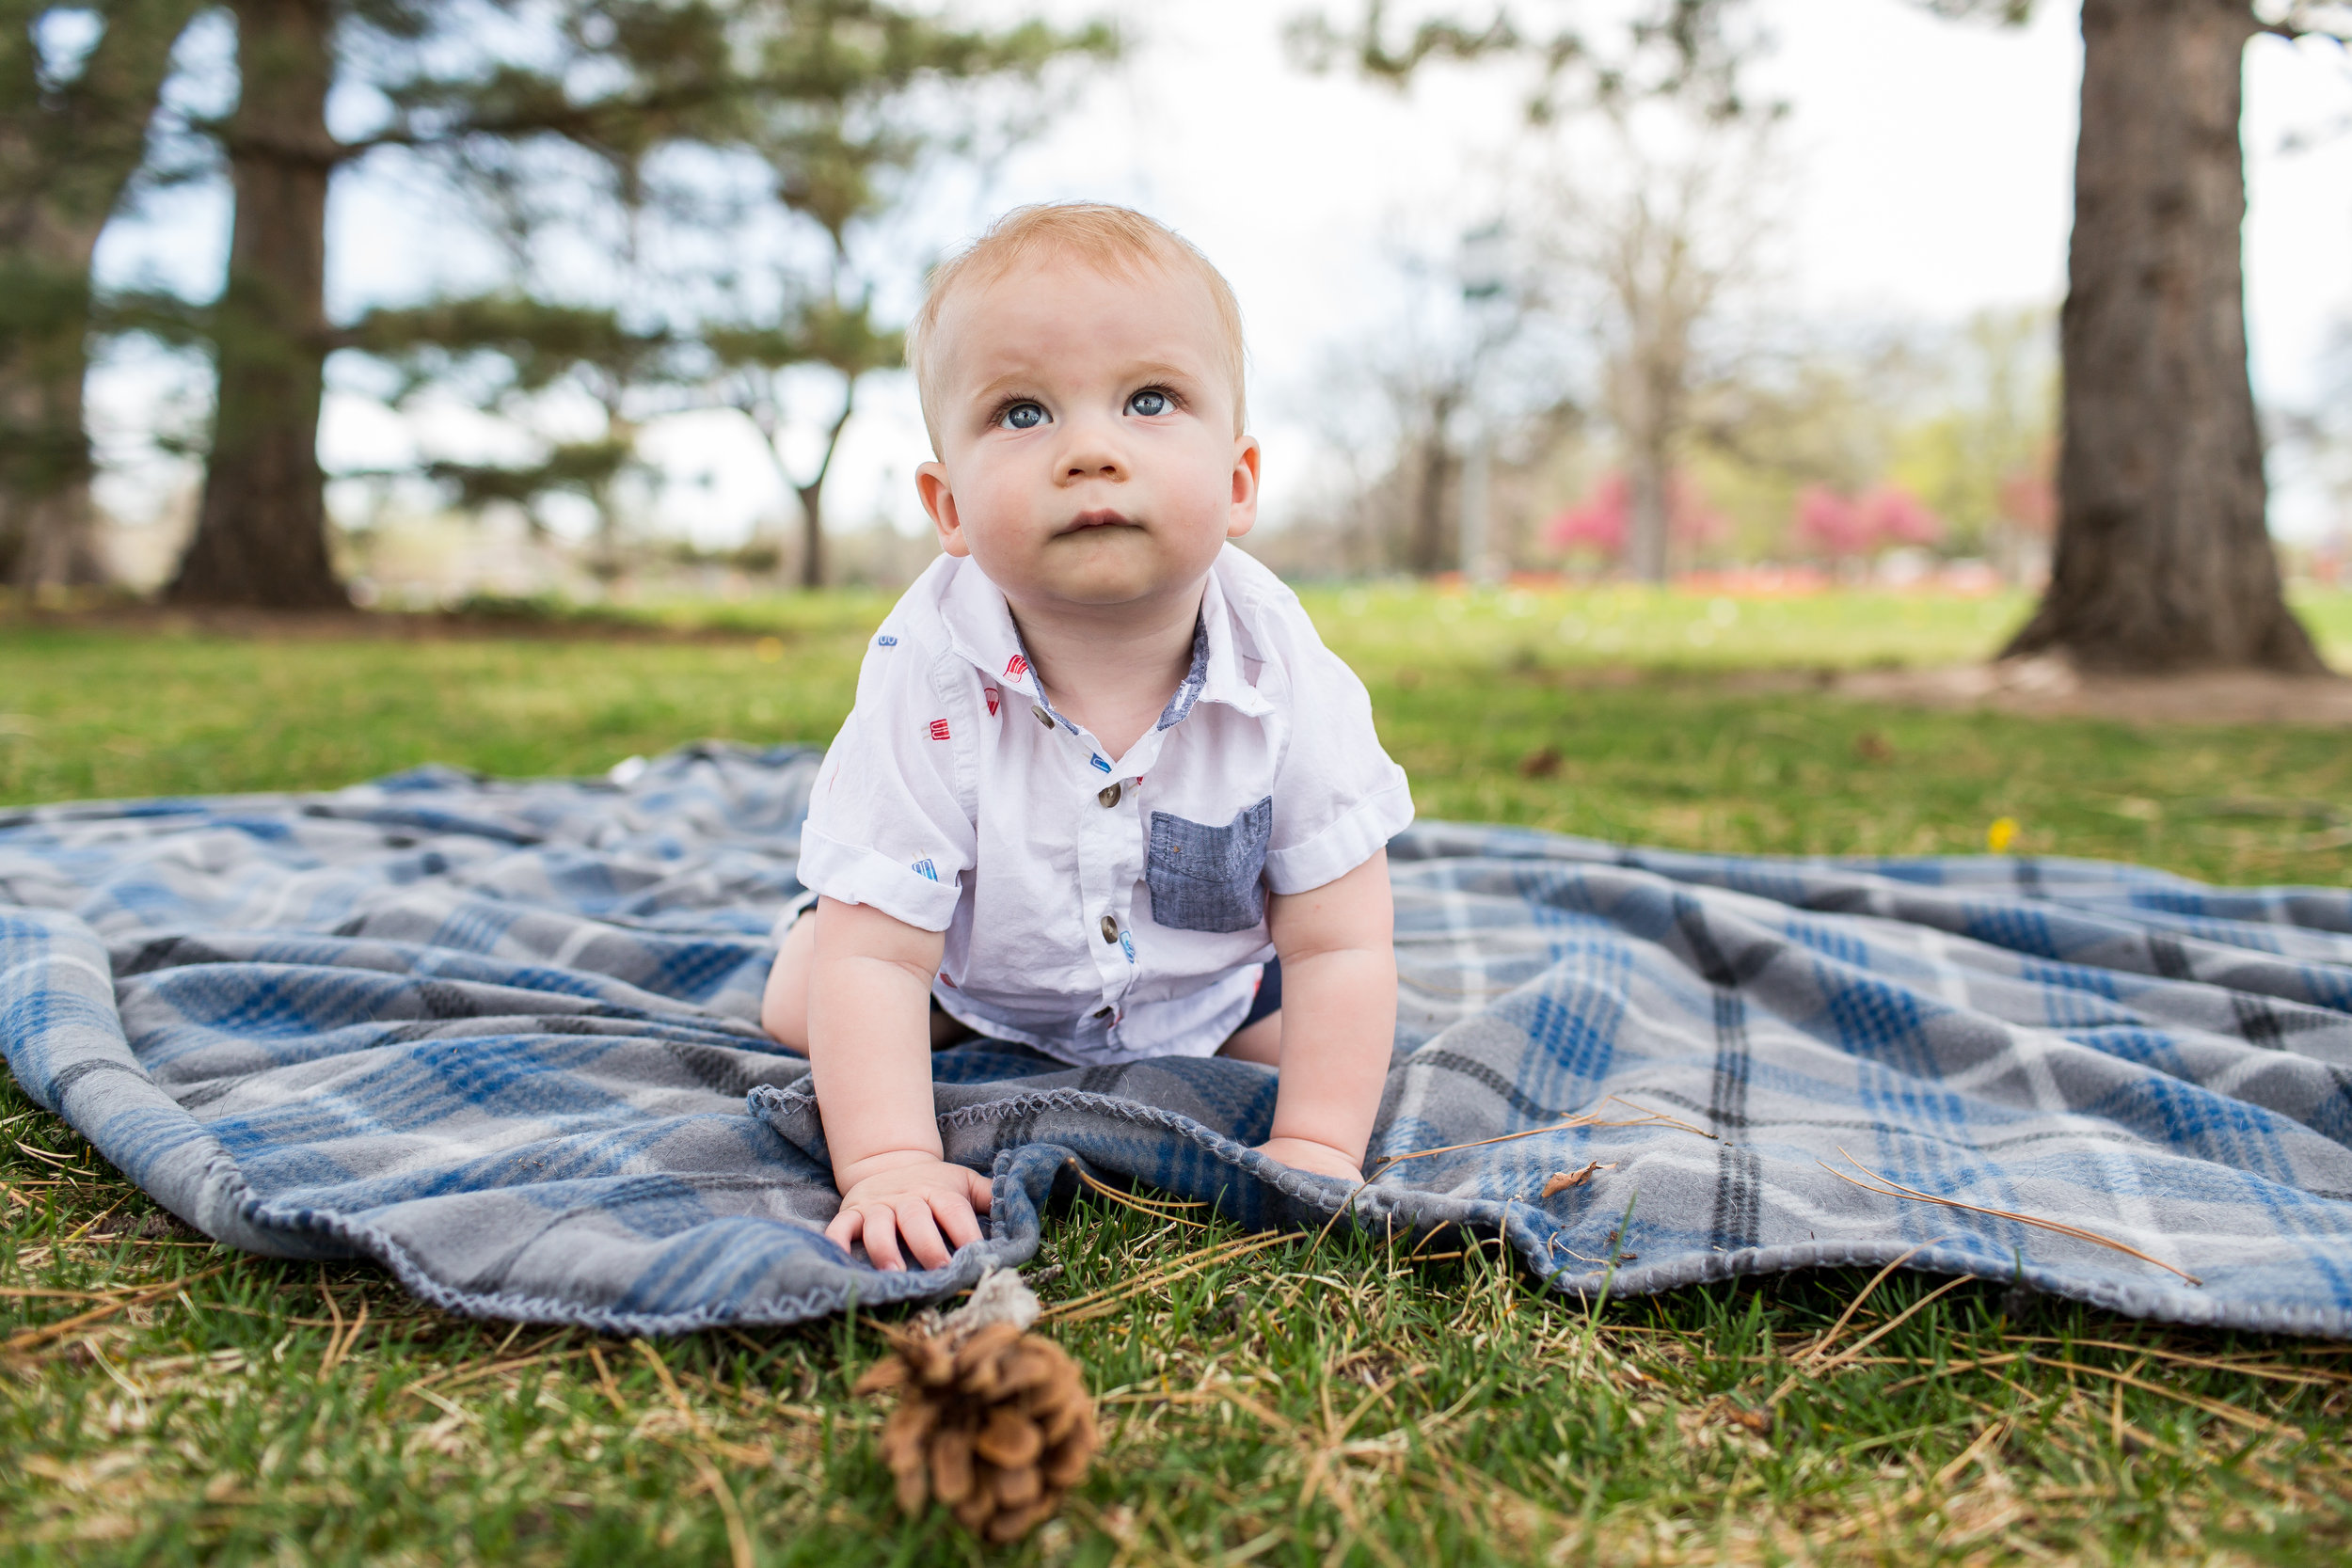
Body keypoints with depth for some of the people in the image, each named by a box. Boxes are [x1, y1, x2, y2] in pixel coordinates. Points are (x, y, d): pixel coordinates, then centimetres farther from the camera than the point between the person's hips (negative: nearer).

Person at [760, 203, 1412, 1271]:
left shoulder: (1292, 683, -31)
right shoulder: (931, 684, -34)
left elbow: (1337, 947, -23)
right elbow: (874, 960, -30)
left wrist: (1316, 1149, -29)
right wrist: (888, 1164, -38)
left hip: (1213, 989, 1)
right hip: (980, 975, 0)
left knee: (1337, 1055, -6)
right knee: (797, 1005, -4)